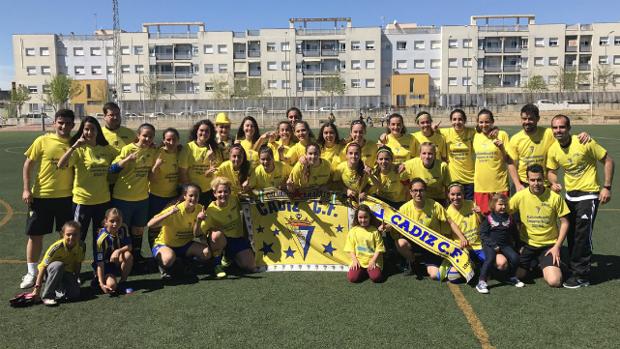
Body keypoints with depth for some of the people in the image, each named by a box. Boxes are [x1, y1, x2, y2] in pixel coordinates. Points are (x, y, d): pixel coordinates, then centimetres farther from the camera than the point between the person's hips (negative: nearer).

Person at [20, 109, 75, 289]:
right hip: (41, 196, -1)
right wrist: (26, 189, -6)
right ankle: (32, 273, 20)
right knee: (35, 234, 6)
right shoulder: (42, 141, -4)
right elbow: (28, 164, 0)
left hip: (66, 196, 1)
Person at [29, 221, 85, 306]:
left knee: (74, 295, -22)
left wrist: (75, 280, -2)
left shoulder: (81, 246, -16)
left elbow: (78, 264, -2)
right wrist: (37, 288, -29)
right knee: (58, 265, -40)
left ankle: (59, 289, 11)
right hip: (51, 272, -3)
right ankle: (47, 296, -25)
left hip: (67, 273, 3)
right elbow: (43, 266, -25)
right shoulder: (57, 247, -27)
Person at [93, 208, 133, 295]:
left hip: (117, 261, 4)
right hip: (105, 264, -4)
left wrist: (118, 251, -34)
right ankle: (98, 278, 9)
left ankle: (122, 283, -11)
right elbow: (99, 262, -26)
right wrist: (101, 284, -32)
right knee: (112, 285, -26)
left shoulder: (123, 229, -11)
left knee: (128, 255, -29)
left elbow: (129, 246, -11)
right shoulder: (102, 238, -26)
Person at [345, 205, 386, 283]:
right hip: (358, 261, 1)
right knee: (352, 278, -22)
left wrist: (373, 260, -12)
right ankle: (363, 271, 10)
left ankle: (370, 270, 7)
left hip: (372, 261, -1)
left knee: (376, 277, -26)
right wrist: (354, 260, -9)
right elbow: (350, 248, 5)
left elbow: (379, 248, -1)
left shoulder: (374, 231, 0)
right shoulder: (353, 231, 4)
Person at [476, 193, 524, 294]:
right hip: (490, 244, -4)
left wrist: (513, 243, 5)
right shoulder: (488, 218, -4)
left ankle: (512, 278, 11)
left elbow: (514, 233, 17)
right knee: (490, 258, -29)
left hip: (505, 244, 4)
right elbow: (483, 234, -7)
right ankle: (481, 282, -21)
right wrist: (493, 245, -15)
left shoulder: (509, 218, 9)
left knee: (515, 257, -17)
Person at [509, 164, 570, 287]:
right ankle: (533, 264, 22)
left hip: (549, 245, -2)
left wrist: (557, 246, -8)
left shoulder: (555, 197, -10)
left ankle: (546, 265, 17)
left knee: (554, 281, -18)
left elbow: (564, 223, -4)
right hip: (527, 244, 2)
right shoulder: (520, 196, -8)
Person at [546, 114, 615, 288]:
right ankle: (574, 269, 28)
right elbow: (551, 171, 9)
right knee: (571, 234, 13)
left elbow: (608, 161, -11)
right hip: (570, 194, 6)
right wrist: (554, 183, -14)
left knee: (582, 235, -6)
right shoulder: (553, 150, -5)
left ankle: (582, 276, 5)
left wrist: (607, 187, -15)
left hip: (589, 194, -6)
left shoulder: (585, 143, -19)